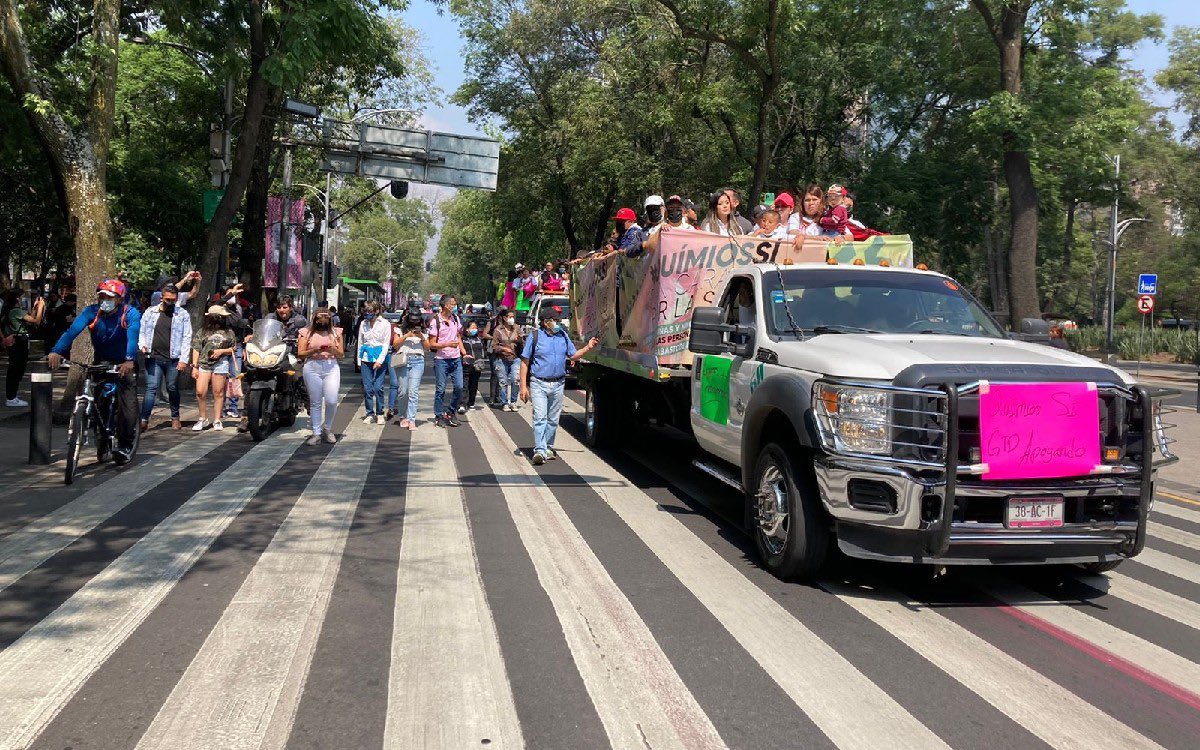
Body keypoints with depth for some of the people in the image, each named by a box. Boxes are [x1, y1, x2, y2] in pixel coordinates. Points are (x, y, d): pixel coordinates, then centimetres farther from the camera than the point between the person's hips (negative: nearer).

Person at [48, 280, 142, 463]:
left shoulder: (130, 314, -18)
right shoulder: (92, 311, -12)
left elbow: (133, 337, -35)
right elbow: (73, 330, -27)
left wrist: (129, 361, -54)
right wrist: (57, 351, -44)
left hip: (124, 364, -3)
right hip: (101, 362, 3)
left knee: (128, 403, -16)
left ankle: (125, 446, -10)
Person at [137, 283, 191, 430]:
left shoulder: (183, 315, 4)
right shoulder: (150, 312, 10)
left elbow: (187, 338, 1)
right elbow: (142, 332, 15)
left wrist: (183, 359, -6)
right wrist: (142, 345, -6)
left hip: (173, 359, -1)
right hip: (153, 358, 1)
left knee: (173, 389, 8)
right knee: (151, 388, -6)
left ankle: (175, 418, 23)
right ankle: (144, 419, -11)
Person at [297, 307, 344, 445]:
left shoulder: (336, 332, 11)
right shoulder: (306, 332, 7)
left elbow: (341, 354, 12)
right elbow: (300, 353, 2)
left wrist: (334, 349, -9)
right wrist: (314, 350, -14)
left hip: (331, 368, 1)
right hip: (312, 367, -1)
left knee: (332, 401, -8)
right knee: (315, 402, 2)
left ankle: (327, 429, 14)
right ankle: (316, 433, 9)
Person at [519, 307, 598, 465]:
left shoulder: (563, 336, 9)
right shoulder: (535, 337, -4)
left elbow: (573, 356, 16)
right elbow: (524, 363, -3)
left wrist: (588, 348, -2)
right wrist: (523, 386, -8)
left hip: (558, 384, 5)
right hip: (539, 384, -5)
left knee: (553, 419, 12)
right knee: (540, 417, -14)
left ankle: (548, 447, 25)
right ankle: (539, 451, -17)